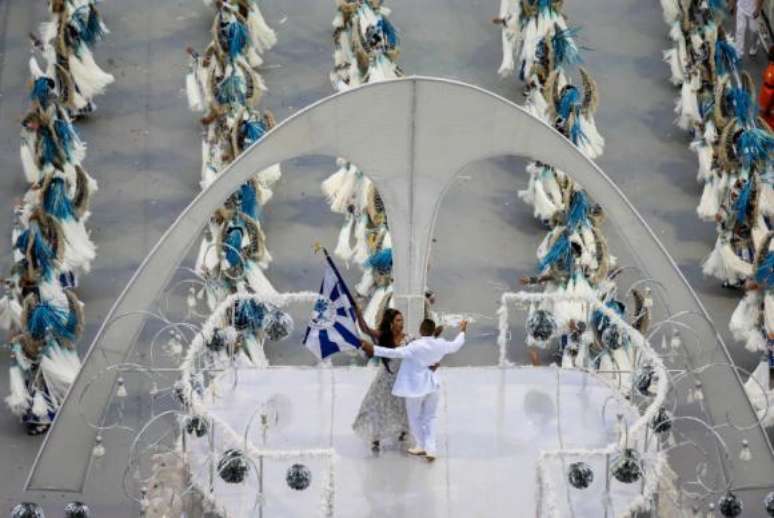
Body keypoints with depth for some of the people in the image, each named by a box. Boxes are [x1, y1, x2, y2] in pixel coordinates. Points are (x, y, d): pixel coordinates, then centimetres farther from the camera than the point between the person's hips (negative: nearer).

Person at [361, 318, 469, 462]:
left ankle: (422, 447, 25)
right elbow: (455, 346, 13)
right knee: (429, 418, 15)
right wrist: (462, 332, 31)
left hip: (416, 387, -5)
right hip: (432, 385, 5)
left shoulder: (416, 346, -25)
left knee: (415, 418, 14)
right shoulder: (440, 344, -7)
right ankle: (430, 450, 7)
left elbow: (396, 353, -33)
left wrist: (374, 349, -36)